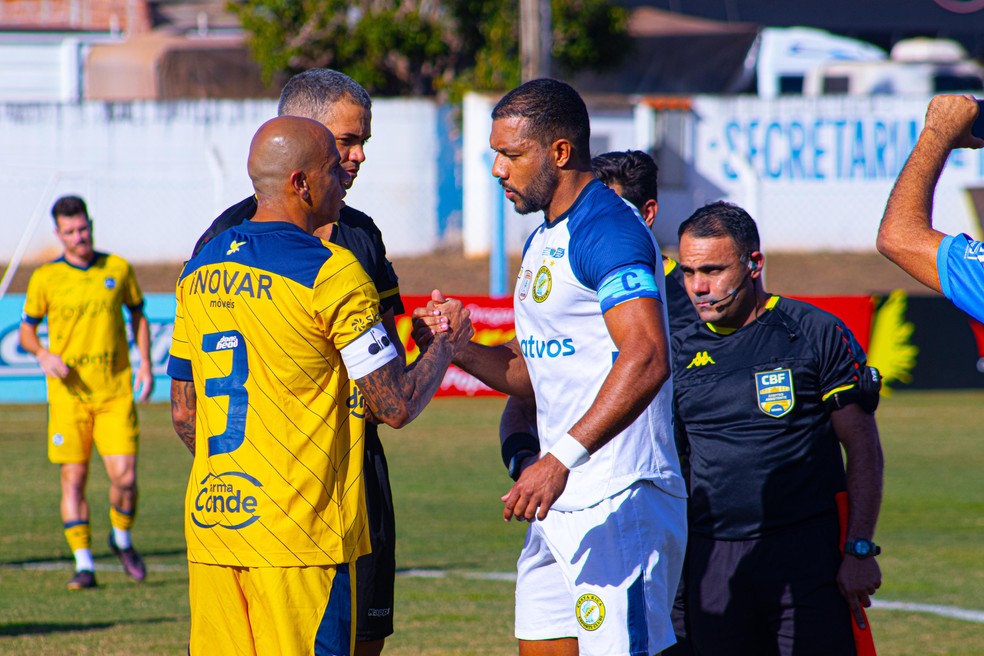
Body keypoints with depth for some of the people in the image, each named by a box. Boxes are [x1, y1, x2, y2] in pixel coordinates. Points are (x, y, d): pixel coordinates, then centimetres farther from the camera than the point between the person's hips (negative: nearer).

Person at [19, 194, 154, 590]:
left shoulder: (118, 269, 4)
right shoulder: (45, 278, 1)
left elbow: (138, 315, 17)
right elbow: (26, 330, 9)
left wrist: (145, 365, 7)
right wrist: (43, 354, -12)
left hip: (116, 391, 1)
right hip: (69, 392, 0)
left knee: (124, 476, -6)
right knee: (73, 477, -2)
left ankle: (122, 539, 22)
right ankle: (83, 564, 5)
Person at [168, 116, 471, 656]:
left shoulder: (200, 271, 12)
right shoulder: (333, 272, -10)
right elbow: (396, 406, -8)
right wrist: (448, 343, 10)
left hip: (208, 528, 7)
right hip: (299, 532, -7)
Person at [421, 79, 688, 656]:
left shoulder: (609, 231, -14)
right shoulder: (544, 240, 18)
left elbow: (647, 359, -27)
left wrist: (562, 458, -33)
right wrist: (460, 349, 6)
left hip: (621, 501, -10)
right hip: (561, 502, 10)